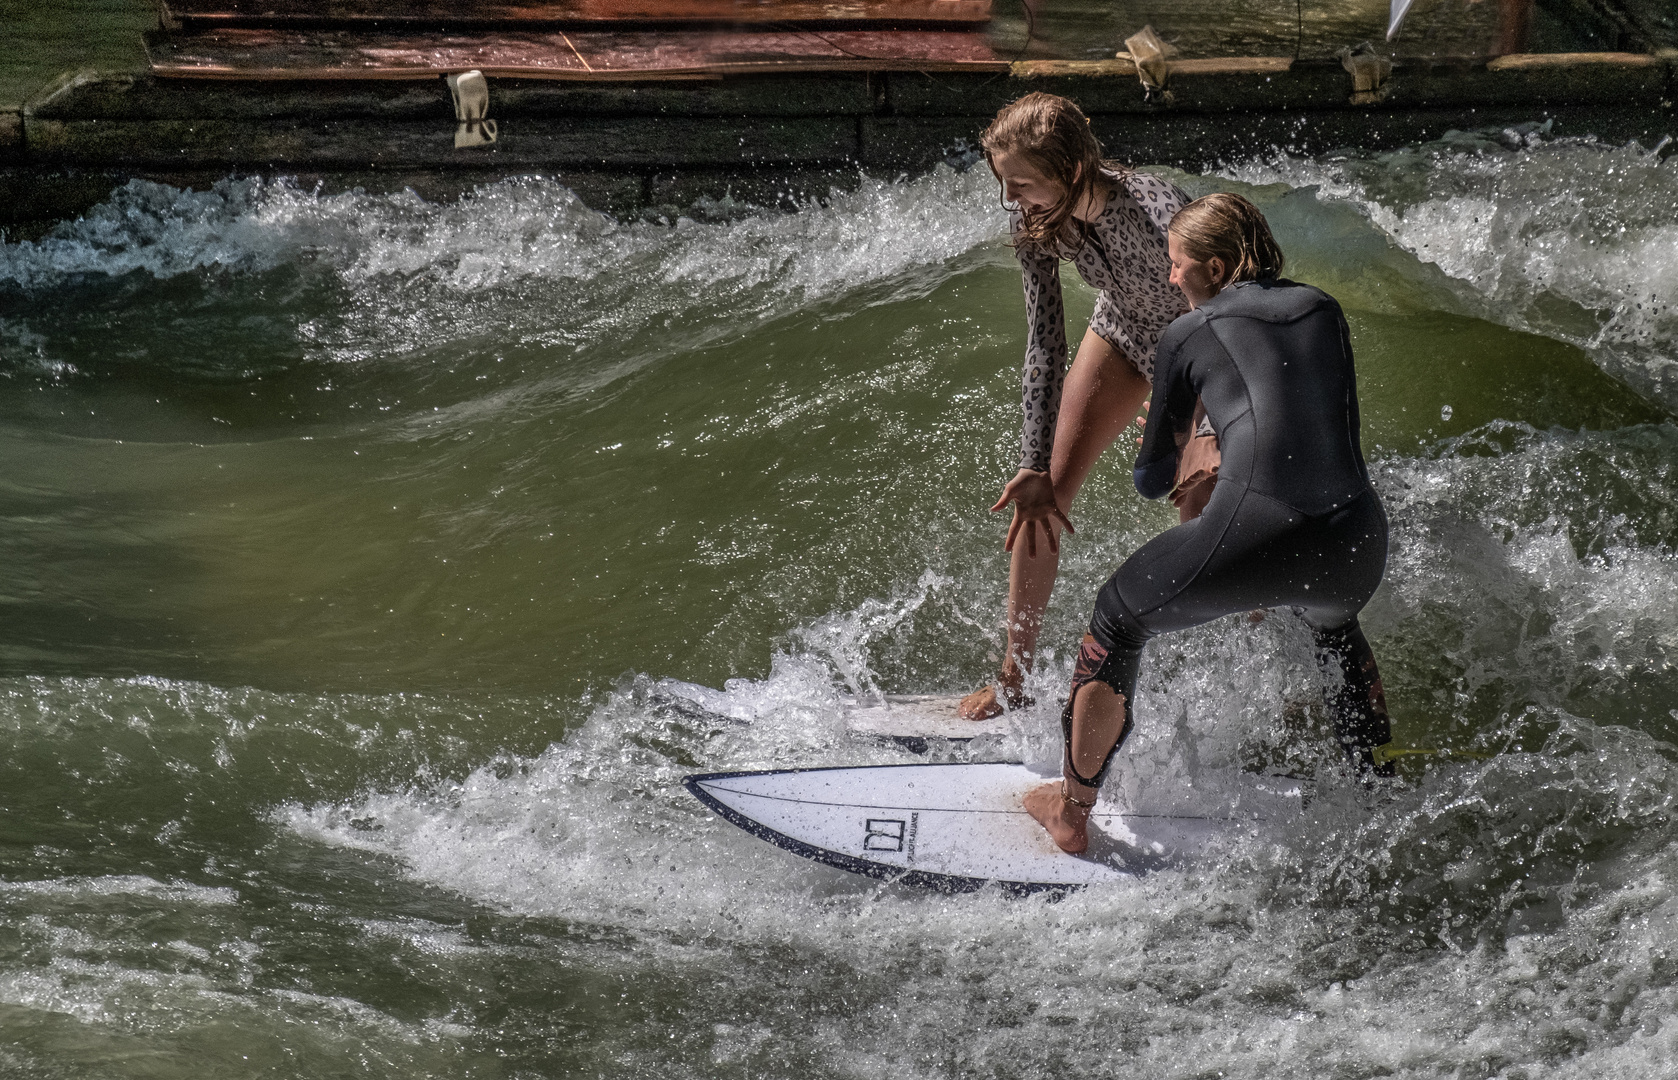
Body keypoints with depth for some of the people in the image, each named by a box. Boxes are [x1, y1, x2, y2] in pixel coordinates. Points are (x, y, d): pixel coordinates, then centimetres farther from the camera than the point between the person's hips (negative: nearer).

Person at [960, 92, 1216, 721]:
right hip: (1122, 334, 5)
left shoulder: (1161, 215, -42)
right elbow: (1046, 341, -18)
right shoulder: (1032, 217, -25)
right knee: (1038, 498, -2)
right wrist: (1035, 464, -21)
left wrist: (1220, 461, -37)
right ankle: (1014, 679, 10)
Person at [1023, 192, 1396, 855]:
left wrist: (1158, 430, 40)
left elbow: (1152, 482, 18)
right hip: (1357, 550, 5)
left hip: (1254, 539, -5)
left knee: (1118, 620, 22)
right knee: (1333, 621, 42)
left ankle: (1071, 812, 26)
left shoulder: (1187, 336, 9)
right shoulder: (1324, 310, 20)